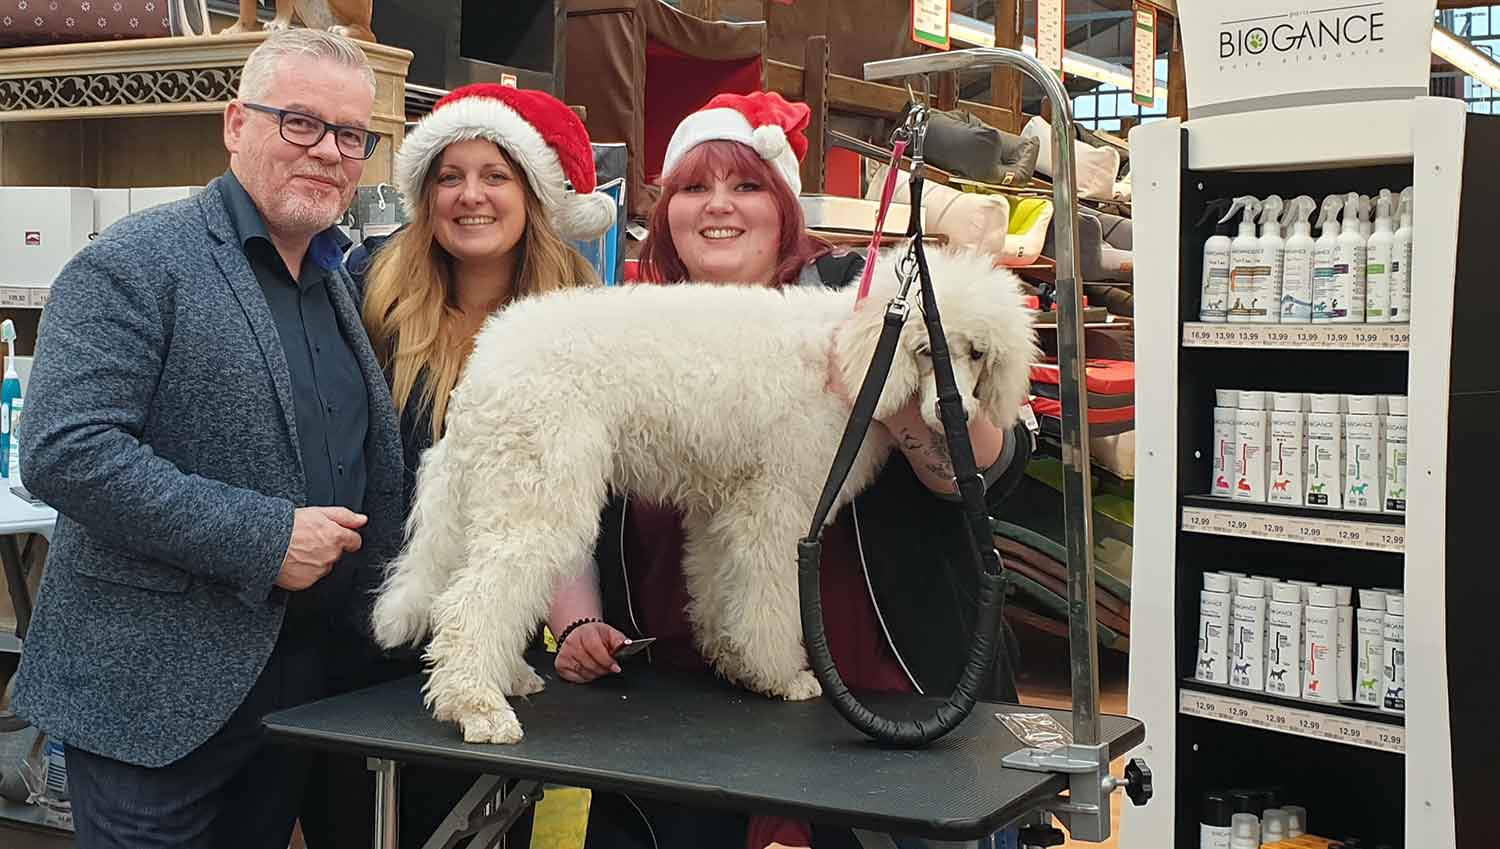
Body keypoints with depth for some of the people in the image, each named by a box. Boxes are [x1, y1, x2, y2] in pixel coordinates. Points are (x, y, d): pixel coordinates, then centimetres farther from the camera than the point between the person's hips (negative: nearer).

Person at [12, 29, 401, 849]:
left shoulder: (338, 287, 13)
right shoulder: (134, 264, -11)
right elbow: (62, 450, -21)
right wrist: (262, 540, -22)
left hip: (300, 680, 7)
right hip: (155, 694, -7)